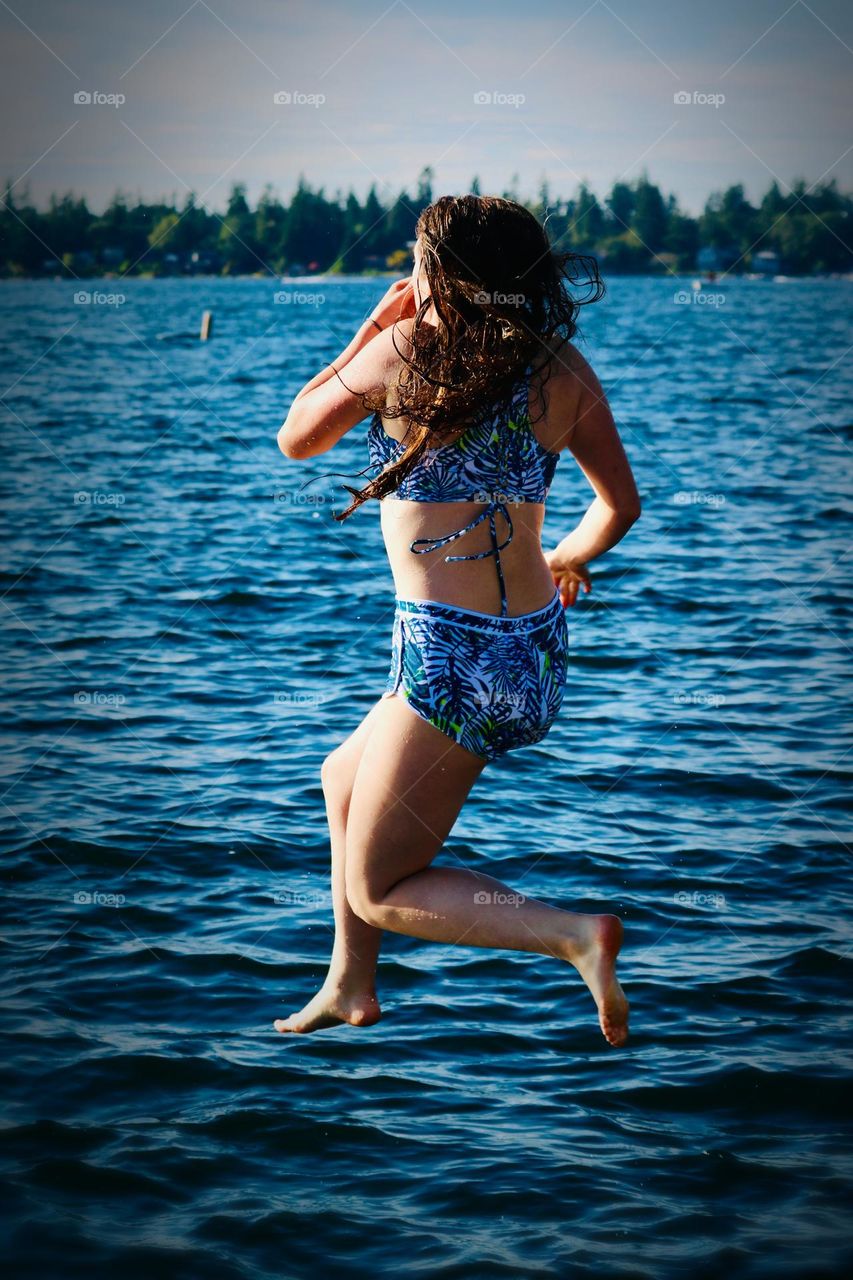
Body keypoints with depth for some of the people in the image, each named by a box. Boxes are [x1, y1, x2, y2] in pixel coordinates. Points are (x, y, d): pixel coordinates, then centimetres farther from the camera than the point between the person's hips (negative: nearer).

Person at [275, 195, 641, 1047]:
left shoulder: (407, 351, -12)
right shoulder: (564, 372, 1)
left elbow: (295, 438, 3)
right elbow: (620, 505, 10)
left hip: (454, 658, -7)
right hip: (538, 652, 7)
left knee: (379, 891, 6)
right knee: (345, 780, 30)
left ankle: (575, 936, -10)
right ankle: (350, 986, 39)